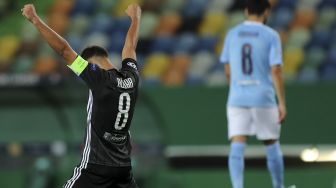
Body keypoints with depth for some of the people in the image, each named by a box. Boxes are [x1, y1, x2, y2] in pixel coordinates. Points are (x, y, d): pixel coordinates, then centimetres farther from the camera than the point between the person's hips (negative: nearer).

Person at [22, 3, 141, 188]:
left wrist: (35, 19, -9)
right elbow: (130, 45, 25)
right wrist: (135, 17, 44)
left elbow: (64, 50, -12)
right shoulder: (131, 78, 6)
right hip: (123, 166, 6)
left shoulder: (100, 79, -11)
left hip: (97, 165, -6)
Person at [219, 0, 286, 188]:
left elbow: (228, 71, 12)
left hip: (237, 99, 2)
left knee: (237, 147, -5)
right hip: (263, 98, -2)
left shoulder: (232, 34, 6)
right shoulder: (271, 35, -4)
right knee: (272, 144, 14)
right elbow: (276, 71, -10)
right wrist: (282, 104, -7)